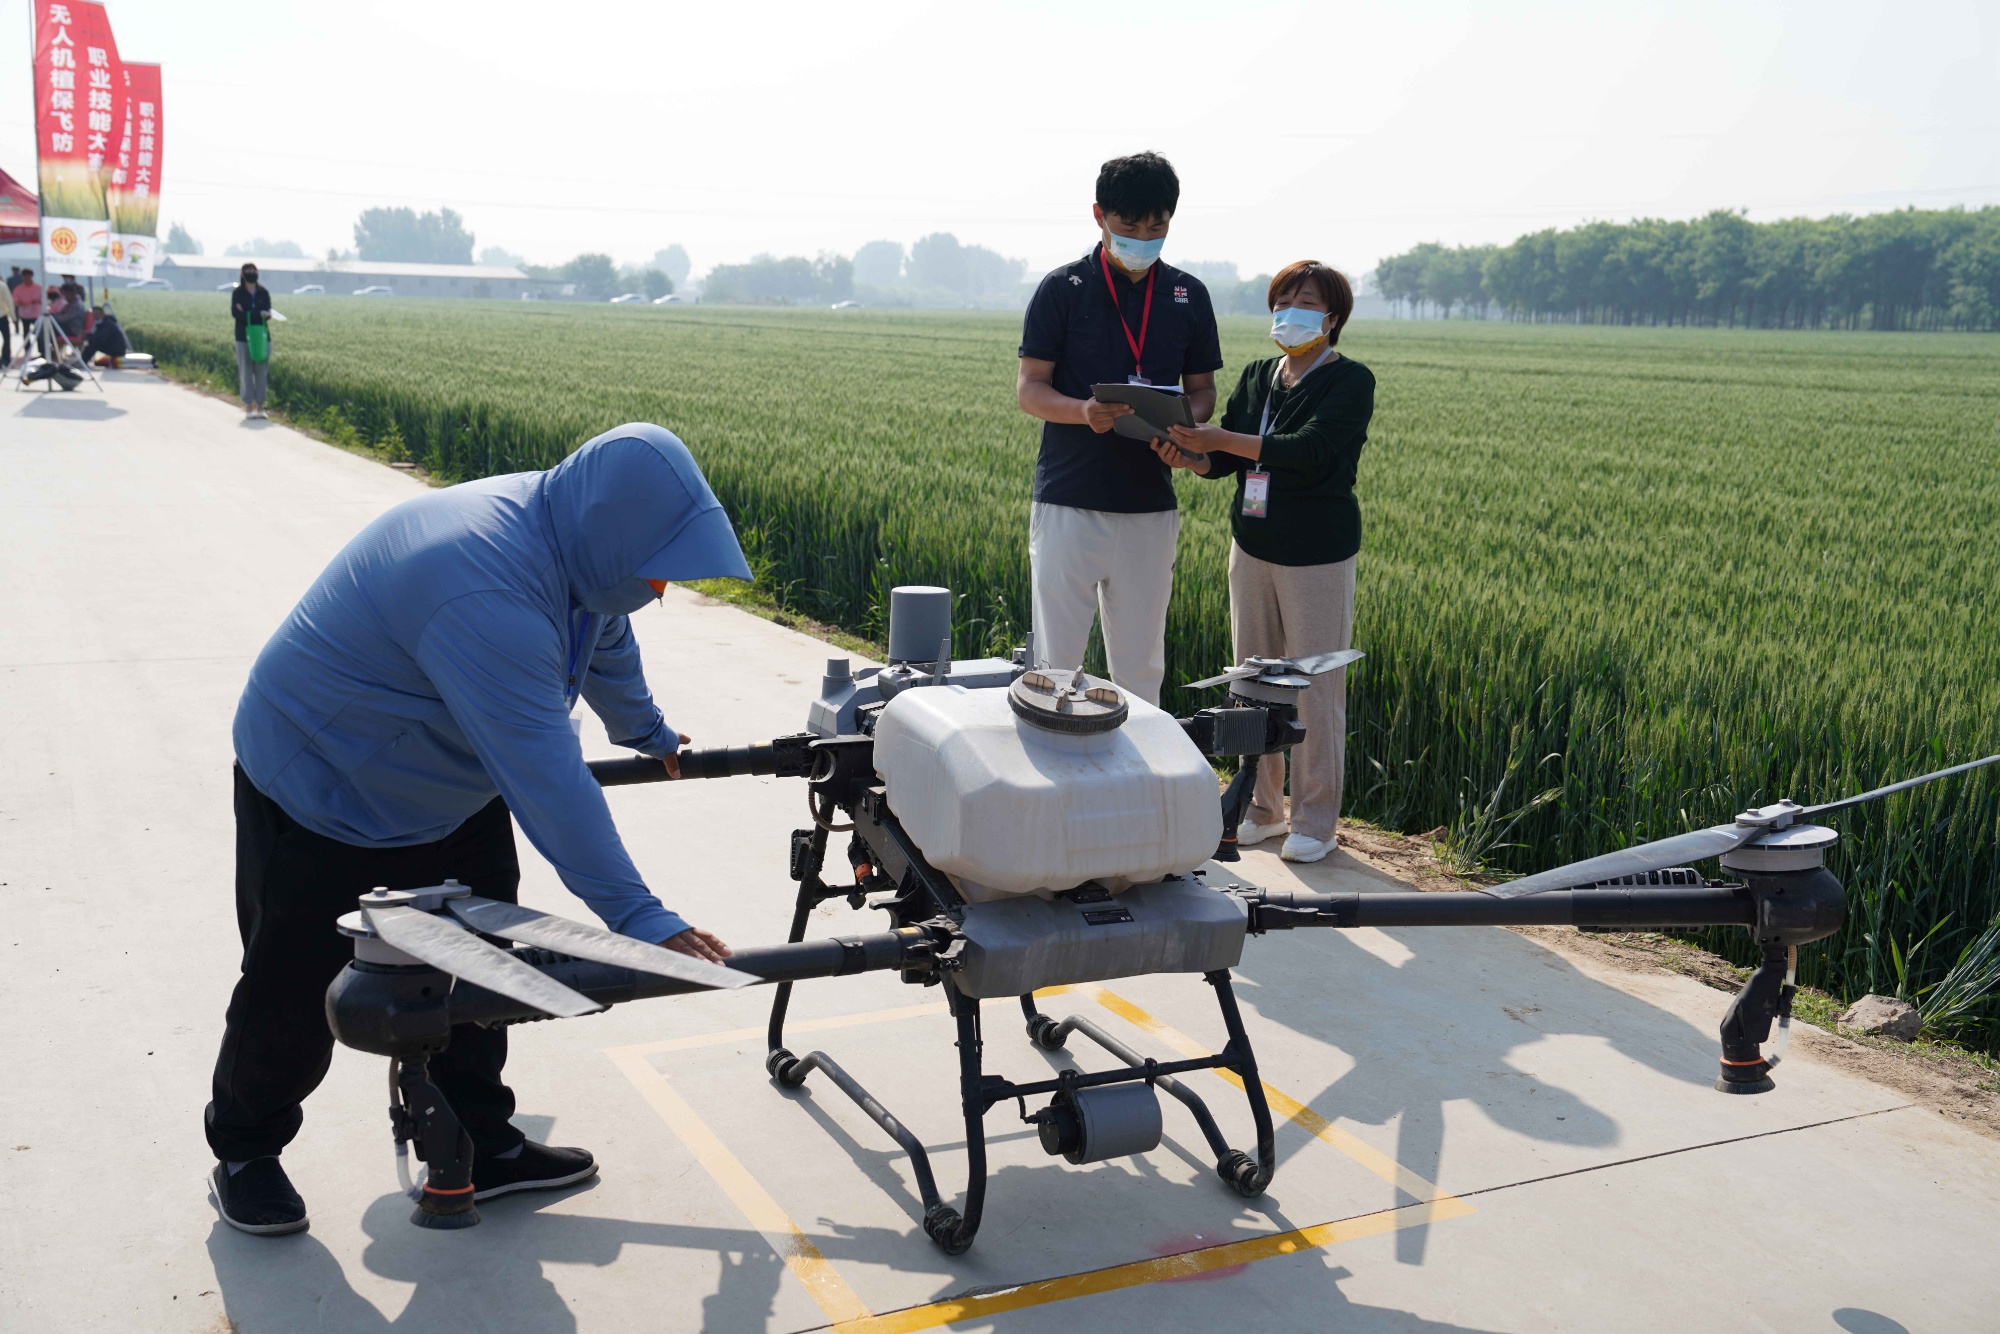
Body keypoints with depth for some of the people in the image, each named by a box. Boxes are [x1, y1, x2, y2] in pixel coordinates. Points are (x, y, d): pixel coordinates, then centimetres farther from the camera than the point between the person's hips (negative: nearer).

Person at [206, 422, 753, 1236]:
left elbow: (606, 645, 13)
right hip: (317, 795, -9)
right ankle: (244, 1152, 28)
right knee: (295, 994, 5)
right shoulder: (488, 597, -40)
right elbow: (548, 781, -41)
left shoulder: (574, 542, -10)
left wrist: (648, 734, 30)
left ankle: (481, 1146, 22)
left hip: (443, 791, 9)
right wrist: (637, 918, -38)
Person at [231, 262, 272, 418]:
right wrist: (258, 314, -15)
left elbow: (267, 314, -2)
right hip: (243, 336, -2)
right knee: (246, 371, -2)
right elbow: (235, 313, -10)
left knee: (262, 371, 1)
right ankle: (248, 407, 2)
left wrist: (246, 315, -15)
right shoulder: (237, 292, 2)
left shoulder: (263, 292, 7)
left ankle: (260, 407, 7)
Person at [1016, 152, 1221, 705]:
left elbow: (1201, 390, 13)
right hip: (1069, 500, -3)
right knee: (1056, 660, -1)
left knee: (1141, 664, 10)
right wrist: (1083, 411, -23)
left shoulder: (1188, 296, 9)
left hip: (1151, 504, 3)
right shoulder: (1063, 289, -1)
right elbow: (1029, 389, -2)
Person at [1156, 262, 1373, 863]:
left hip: (1318, 554, -6)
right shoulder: (1257, 376, 12)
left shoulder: (1351, 381, -6)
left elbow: (1311, 449, -22)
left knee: (1316, 689, -1)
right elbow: (1224, 460, 7)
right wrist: (1187, 455, -17)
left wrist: (1219, 438, -27)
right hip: (1252, 545, 6)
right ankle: (1263, 808, 22)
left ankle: (1316, 820, 10)